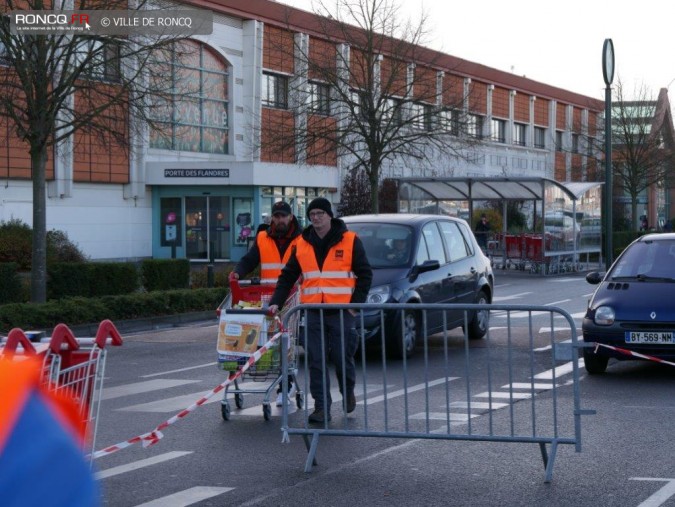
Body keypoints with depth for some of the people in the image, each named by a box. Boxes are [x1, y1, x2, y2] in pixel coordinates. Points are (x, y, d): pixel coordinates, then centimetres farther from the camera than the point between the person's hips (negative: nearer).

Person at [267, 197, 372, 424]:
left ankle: (348, 392, 31)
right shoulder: (302, 244, 9)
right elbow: (288, 276, 14)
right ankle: (321, 407, 4)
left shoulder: (350, 241, -1)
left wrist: (356, 303, -6)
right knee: (316, 361, -1)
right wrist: (276, 302, 5)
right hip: (313, 312, 3)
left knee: (342, 356, 2)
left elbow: (364, 275, 1)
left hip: (341, 311, -3)